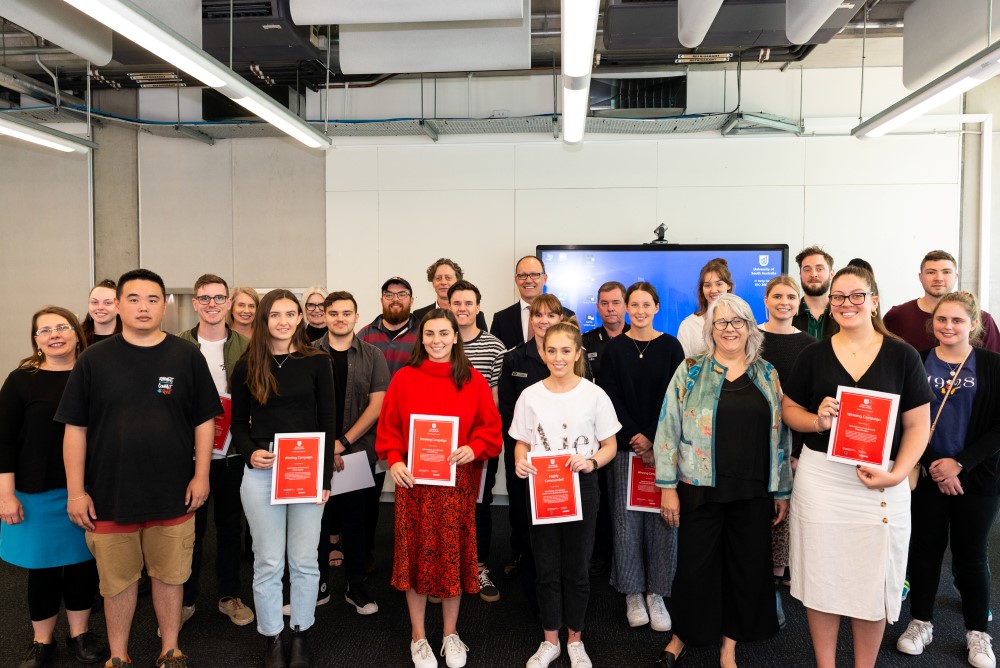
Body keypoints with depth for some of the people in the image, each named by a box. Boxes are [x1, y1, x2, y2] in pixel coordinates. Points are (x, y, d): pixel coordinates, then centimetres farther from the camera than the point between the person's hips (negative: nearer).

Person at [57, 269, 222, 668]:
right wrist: (76, 490, -2)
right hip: (109, 494, 0)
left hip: (173, 494, 0)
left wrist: (201, 474, -2)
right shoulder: (94, 360, -1)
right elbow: (75, 428, 1)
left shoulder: (187, 357, -1)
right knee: (117, 580, 13)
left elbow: (204, 420, 2)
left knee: (169, 575, 13)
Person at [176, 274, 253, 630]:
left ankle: (229, 595, 29)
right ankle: (185, 599, 27)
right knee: (190, 526, 10)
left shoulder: (246, 346, 0)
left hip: (232, 452, 1)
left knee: (230, 526, 13)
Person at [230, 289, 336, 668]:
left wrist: (326, 476, -4)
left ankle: (300, 634, 27)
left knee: (304, 560, 10)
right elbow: (238, 424, 8)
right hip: (261, 474, 0)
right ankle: (271, 638, 25)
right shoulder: (246, 367, 4)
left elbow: (328, 422, 1)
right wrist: (250, 453, -13)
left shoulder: (317, 362, 1)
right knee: (268, 562, 8)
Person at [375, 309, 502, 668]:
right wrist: (393, 460, -12)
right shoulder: (404, 378, 0)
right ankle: (418, 636, 26)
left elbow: (490, 426, 2)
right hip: (413, 480, 0)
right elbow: (388, 426, 2)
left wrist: (474, 449, -15)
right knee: (415, 554, 8)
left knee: (453, 555, 9)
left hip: (457, 481, 1)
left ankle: (451, 633, 29)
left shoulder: (473, 380, 1)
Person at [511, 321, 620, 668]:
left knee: (577, 568, 11)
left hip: (581, 487, -1)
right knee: (546, 569, 11)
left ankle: (574, 640, 31)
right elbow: (522, 443, 6)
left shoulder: (594, 395, -6)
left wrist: (591, 462, -20)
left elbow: (610, 446, 0)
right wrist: (520, 463, -15)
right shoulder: (530, 395, -1)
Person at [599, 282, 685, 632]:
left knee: (662, 518, 1)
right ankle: (633, 593, 17)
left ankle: (655, 594, 16)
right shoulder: (614, 348, 5)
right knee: (627, 518, 2)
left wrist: (652, 439, -11)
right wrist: (635, 440, -9)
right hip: (627, 447, 0)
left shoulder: (670, 347, 4)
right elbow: (612, 399, 1)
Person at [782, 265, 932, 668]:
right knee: (822, 574, 9)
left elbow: (918, 424, 0)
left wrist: (896, 474, -13)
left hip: (882, 483, 0)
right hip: (820, 477, 1)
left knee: (873, 579, 9)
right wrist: (817, 420, -13)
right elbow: (789, 409, 9)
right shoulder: (814, 355, 3)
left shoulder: (902, 356, 0)